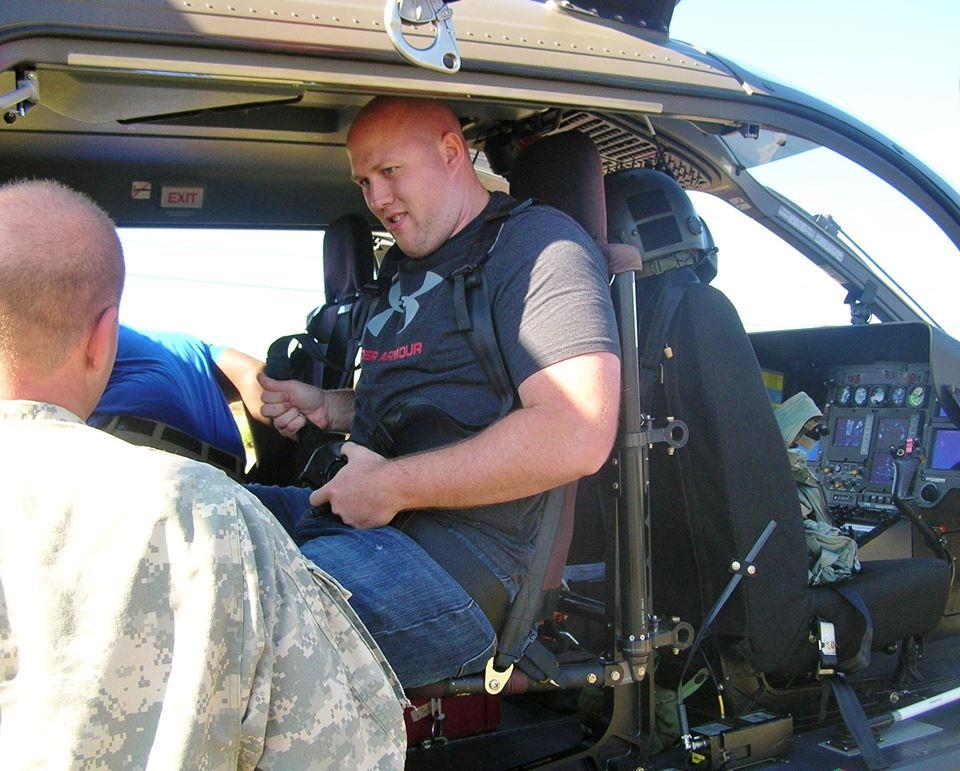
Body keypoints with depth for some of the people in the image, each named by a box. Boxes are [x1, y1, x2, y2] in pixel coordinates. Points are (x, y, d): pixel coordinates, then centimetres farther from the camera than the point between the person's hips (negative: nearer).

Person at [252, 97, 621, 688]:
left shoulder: (538, 241, -6)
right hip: (354, 514, 10)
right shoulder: (413, 266, 25)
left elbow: (577, 436, -21)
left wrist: (390, 485, -16)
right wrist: (327, 407, 15)